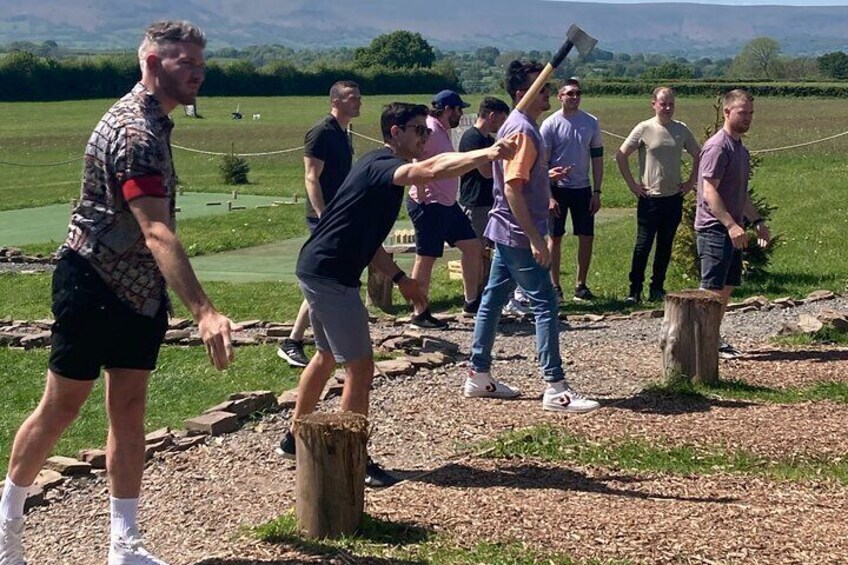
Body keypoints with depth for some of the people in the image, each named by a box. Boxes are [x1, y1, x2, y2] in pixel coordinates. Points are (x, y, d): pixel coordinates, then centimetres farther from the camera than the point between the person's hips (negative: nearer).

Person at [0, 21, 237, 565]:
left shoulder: (152, 121, 8)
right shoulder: (135, 132, -24)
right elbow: (157, 233, -37)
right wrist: (204, 311, -47)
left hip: (138, 290, 9)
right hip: (94, 287, -9)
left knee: (129, 408, 8)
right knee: (62, 405, 4)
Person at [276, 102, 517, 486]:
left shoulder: (378, 167, 16)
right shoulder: (381, 165, -16)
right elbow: (431, 171, -38)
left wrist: (400, 278, 17)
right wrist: (486, 154, -45)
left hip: (317, 271, 11)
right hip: (329, 275, -11)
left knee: (327, 356, 24)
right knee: (360, 367, -6)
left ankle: (295, 439, 37)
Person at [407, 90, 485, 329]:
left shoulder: (443, 131, 14)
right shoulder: (430, 130, -17)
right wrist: (421, 193, -24)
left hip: (447, 204, 10)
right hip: (428, 205, -10)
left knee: (473, 245, 12)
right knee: (426, 258, -2)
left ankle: (471, 301, 21)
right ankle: (419, 314, 7)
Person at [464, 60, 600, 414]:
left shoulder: (520, 126, 14)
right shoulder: (522, 131, -17)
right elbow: (512, 189, -24)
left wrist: (546, 177, 19)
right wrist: (535, 239, -25)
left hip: (507, 234, 10)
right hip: (519, 235, -10)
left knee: (493, 300, 13)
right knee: (545, 305, -8)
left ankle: (478, 376, 20)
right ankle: (555, 389, -7)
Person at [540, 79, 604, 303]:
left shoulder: (591, 123, 3)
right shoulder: (551, 124, -6)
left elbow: (597, 159, 7)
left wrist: (597, 192, 1)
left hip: (582, 189, 3)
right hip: (558, 188, -3)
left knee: (587, 237, 2)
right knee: (555, 238, 2)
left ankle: (581, 285, 12)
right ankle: (554, 286, 9)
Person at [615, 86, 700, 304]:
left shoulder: (682, 130, 5)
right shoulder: (644, 129, -6)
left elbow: (698, 156, 18)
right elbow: (620, 155, -6)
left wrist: (691, 182, 8)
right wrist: (632, 184, -7)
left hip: (674, 197, 4)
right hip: (650, 197, -4)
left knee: (665, 245, 10)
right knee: (643, 245, -3)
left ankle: (657, 288, 19)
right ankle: (634, 290, 2)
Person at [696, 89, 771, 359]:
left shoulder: (740, 149, 17)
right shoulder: (718, 147, -14)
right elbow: (709, 191, -21)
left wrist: (758, 221, 21)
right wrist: (731, 225, -27)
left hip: (731, 229, 10)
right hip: (714, 228, -10)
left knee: (727, 287, 12)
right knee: (712, 289, -7)